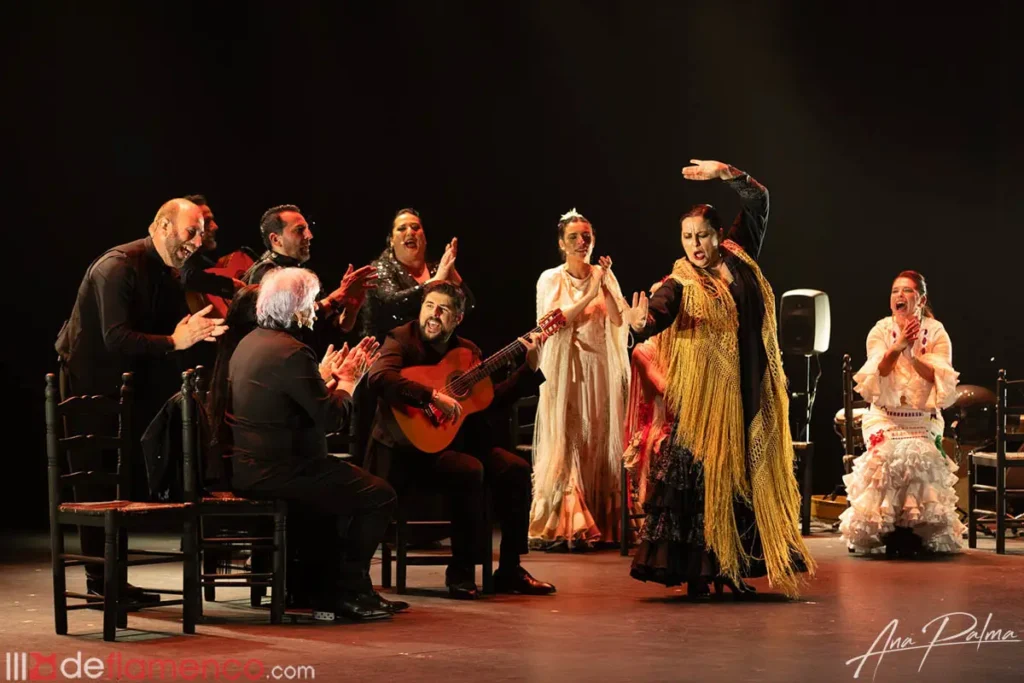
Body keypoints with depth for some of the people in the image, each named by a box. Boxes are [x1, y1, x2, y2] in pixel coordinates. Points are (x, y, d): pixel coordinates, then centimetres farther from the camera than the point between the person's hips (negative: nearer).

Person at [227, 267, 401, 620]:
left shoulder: (250, 343, 13)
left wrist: (328, 375, 21)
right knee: (379, 495, -3)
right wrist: (348, 379, -2)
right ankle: (347, 590, 5)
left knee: (347, 483, 26)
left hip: (248, 467, 11)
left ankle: (329, 589, 22)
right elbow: (331, 417, -18)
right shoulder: (291, 352, -18)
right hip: (276, 470, -11)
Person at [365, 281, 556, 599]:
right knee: (469, 470, -31)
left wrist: (530, 367, 2)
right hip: (413, 446, -6)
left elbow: (493, 400, 12)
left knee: (516, 469, -12)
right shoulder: (401, 340, -7)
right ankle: (460, 571, -17)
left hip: (459, 440, 7)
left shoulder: (467, 350, 12)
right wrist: (434, 397, -35)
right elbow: (379, 378, -27)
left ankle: (509, 570, -2)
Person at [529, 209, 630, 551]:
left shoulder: (604, 277, 10)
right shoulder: (550, 279, 2)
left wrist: (605, 286, -13)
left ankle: (599, 524, 6)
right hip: (566, 371, -3)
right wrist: (590, 294, -15)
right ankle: (560, 528, -7)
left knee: (599, 443, 1)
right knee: (565, 443, -7)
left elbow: (618, 320, -1)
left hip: (600, 369, 3)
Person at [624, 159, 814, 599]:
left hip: (749, 391, 4)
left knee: (746, 474, 5)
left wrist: (725, 174, -1)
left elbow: (758, 201, 12)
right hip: (702, 393, -4)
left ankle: (735, 570, 11)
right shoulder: (681, 283, -3)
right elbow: (658, 310, -22)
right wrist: (642, 322, -45)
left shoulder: (738, 258, 8)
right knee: (698, 473, -5)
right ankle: (697, 572, -1)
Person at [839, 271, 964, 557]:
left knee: (918, 456, -28)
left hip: (924, 418, 0)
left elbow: (941, 380, -9)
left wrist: (914, 354, -20)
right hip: (885, 416, 0)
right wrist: (898, 346, -24)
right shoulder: (881, 330, 3)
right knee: (888, 455, -28)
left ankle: (917, 530, -13)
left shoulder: (936, 332, 1)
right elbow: (876, 376, -10)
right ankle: (891, 532, -14)